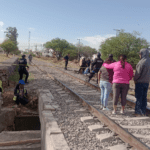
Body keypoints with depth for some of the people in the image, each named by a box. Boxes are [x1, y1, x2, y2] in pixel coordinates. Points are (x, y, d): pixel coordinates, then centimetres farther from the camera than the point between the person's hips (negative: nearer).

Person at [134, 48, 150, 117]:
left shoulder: (142, 62, -18)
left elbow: (138, 73, -15)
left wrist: (135, 79, 0)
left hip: (140, 82, -7)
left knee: (139, 98, -1)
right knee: (144, 97, 12)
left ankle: (138, 112, 4)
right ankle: (143, 112, 18)